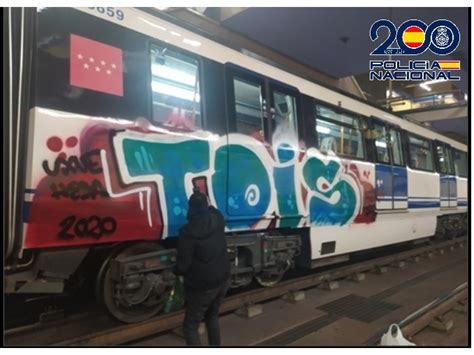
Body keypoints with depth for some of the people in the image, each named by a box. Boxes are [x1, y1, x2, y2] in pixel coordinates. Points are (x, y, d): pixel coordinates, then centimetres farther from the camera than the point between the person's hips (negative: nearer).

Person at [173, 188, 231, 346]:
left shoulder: (188, 232, -24)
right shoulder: (217, 220, -7)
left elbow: (183, 264, -19)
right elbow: (213, 209, 20)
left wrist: (176, 271, 3)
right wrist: (202, 197, 30)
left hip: (202, 287, -6)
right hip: (222, 280, 7)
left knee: (190, 326, 8)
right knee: (212, 317, 27)